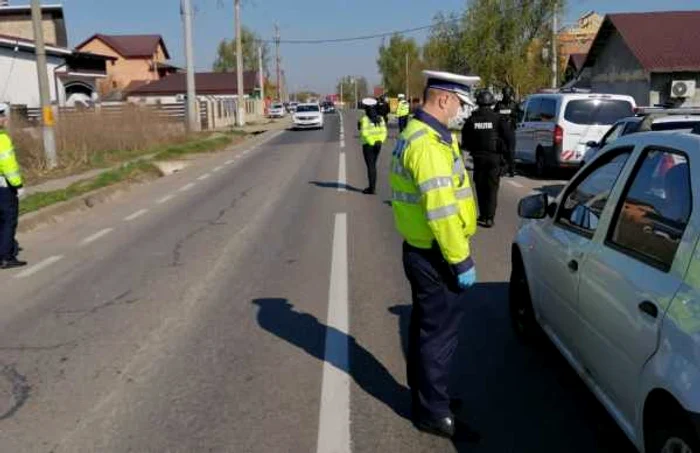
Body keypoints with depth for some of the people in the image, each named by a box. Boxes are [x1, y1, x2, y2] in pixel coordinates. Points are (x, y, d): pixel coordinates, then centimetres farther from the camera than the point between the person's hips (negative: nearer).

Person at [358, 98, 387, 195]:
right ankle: (373, 187, 22)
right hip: (378, 145, 6)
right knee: (373, 166, 17)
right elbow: (384, 131, -3)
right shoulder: (380, 118, 5)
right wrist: (380, 141, -7)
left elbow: (364, 133, -22)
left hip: (368, 145, -6)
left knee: (370, 166, 0)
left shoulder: (365, 119, -12)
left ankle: (372, 188, 2)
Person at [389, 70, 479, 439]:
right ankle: (433, 412, 16)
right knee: (440, 332, 2)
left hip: (421, 250, 10)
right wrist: (461, 261, -22)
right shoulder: (429, 143, -23)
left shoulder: (417, 134, 12)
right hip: (435, 256, -10)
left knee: (425, 325, 21)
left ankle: (424, 393, 38)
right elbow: (441, 211, -28)